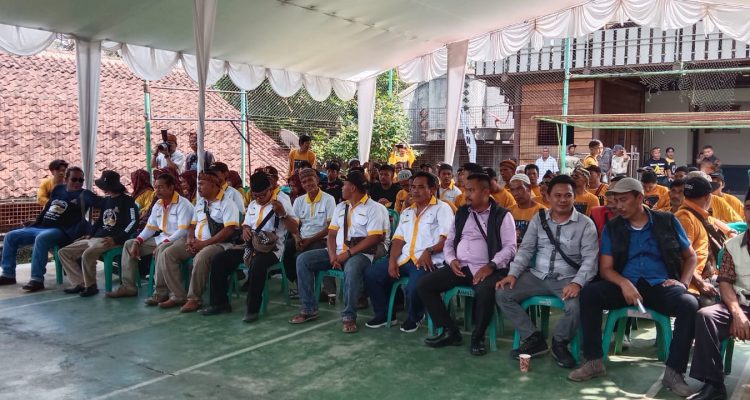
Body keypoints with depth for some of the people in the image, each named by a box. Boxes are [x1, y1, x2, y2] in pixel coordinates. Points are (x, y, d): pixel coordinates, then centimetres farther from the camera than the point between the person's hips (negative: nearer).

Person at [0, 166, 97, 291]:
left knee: (41, 239, -38)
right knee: (10, 237, 4)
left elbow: (99, 202, -22)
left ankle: (37, 280, -35)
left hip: (60, 231, -8)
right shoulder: (58, 189, 17)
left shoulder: (83, 194, -3)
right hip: (40, 227, 8)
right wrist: (34, 224, 21)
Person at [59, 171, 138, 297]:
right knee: (63, 252, 2)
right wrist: (89, 234, 12)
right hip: (95, 239, 9)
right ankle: (80, 283, -5)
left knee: (87, 254, -34)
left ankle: (90, 286, -14)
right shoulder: (106, 200, 19)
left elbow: (133, 222, -15)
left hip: (111, 240, -9)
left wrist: (116, 239, -22)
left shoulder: (127, 201, -6)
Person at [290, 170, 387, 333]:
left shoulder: (373, 208, -3)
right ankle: (308, 309, -5)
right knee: (303, 259, -10)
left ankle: (349, 316, -26)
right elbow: (331, 234, 11)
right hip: (337, 252, 7)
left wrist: (348, 254, -18)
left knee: (352, 269, -41)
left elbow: (374, 238, -13)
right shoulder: (341, 207, 18)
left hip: (360, 253, -7)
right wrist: (333, 256, -8)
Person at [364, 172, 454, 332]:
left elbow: (446, 239, -10)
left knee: (414, 287, -34)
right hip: (404, 258, 7)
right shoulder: (406, 212, 23)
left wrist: (428, 251, -26)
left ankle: (415, 317, 0)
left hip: (427, 261, -7)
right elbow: (398, 239, 16)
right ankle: (383, 313, 10)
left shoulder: (442, 208, 1)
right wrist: (392, 260, -1)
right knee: (370, 274, -8)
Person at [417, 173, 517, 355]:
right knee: (424, 284, -11)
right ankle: (450, 331, -2)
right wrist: (451, 260, -3)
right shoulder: (461, 212, 16)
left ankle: (478, 337, -11)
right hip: (460, 267, 6)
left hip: (487, 269, -5)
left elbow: (510, 247, -7)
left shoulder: (502, 215, 1)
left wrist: (490, 266, -21)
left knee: (485, 292, -38)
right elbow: (449, 241, 18)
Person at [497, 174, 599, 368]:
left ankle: (560, 343, -2)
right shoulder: (538, 219, 8)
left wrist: (577, 282, -27)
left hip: (567, 279, -3)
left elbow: (590, 259, -9)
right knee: (502, 294, -14)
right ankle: (534, 339, -3)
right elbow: (525, 249, 8)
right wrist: (513, 273, -8)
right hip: (537, 276, 4)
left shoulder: (585, 224, -3)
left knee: (578, 305, -34)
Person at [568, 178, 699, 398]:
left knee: (690, 304, -31)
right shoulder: (612, 228, 7)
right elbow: (606, 269, 1)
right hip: (626, 285, 1)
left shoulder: (667, 221, 7)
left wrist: (683, 282, -4)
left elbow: (690, 257, 15)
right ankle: (594, 362, -18)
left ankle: (674, 372, -21)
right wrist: (624, 283, -21)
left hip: (661, 286, 0)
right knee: (588, 293, -26)